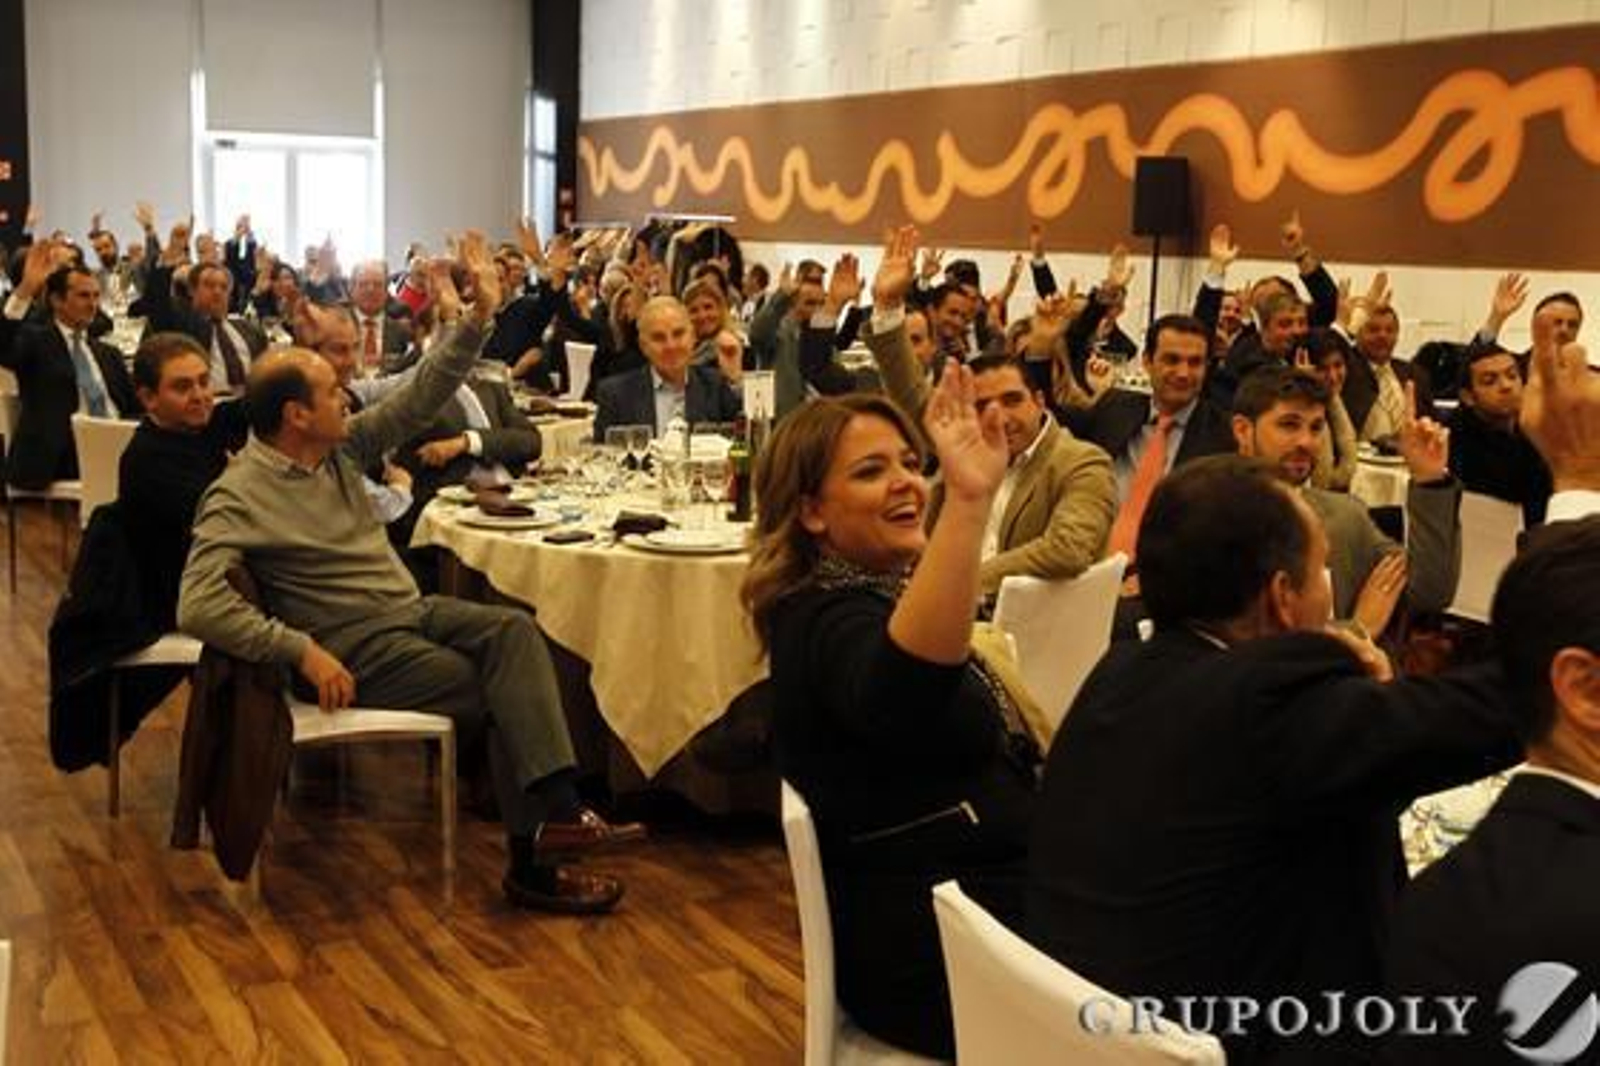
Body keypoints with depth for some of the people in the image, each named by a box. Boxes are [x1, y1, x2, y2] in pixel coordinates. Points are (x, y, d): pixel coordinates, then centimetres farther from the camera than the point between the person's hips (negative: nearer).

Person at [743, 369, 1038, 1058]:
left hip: (987, 902, 9)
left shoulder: (873, 594, 10)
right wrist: (969, 504, -57)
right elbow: (896, 696, -47)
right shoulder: (830, 619, -20)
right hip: (938, 962, -9)